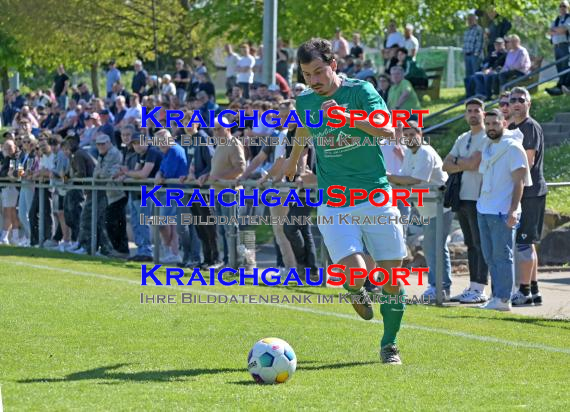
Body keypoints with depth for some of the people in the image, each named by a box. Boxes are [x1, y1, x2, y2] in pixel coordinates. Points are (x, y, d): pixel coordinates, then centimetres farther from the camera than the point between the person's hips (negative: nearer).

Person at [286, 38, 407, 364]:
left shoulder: (360, 91, -6)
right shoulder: (305, 101, 6)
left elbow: (389, 130, -20)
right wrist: (294, 158, 48)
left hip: (376, 195, -1)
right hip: (333, 203, 1)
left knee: (391, 277, -1)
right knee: (354, 273, -19)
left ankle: (389, 344, 22)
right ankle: (357, 289, 20)